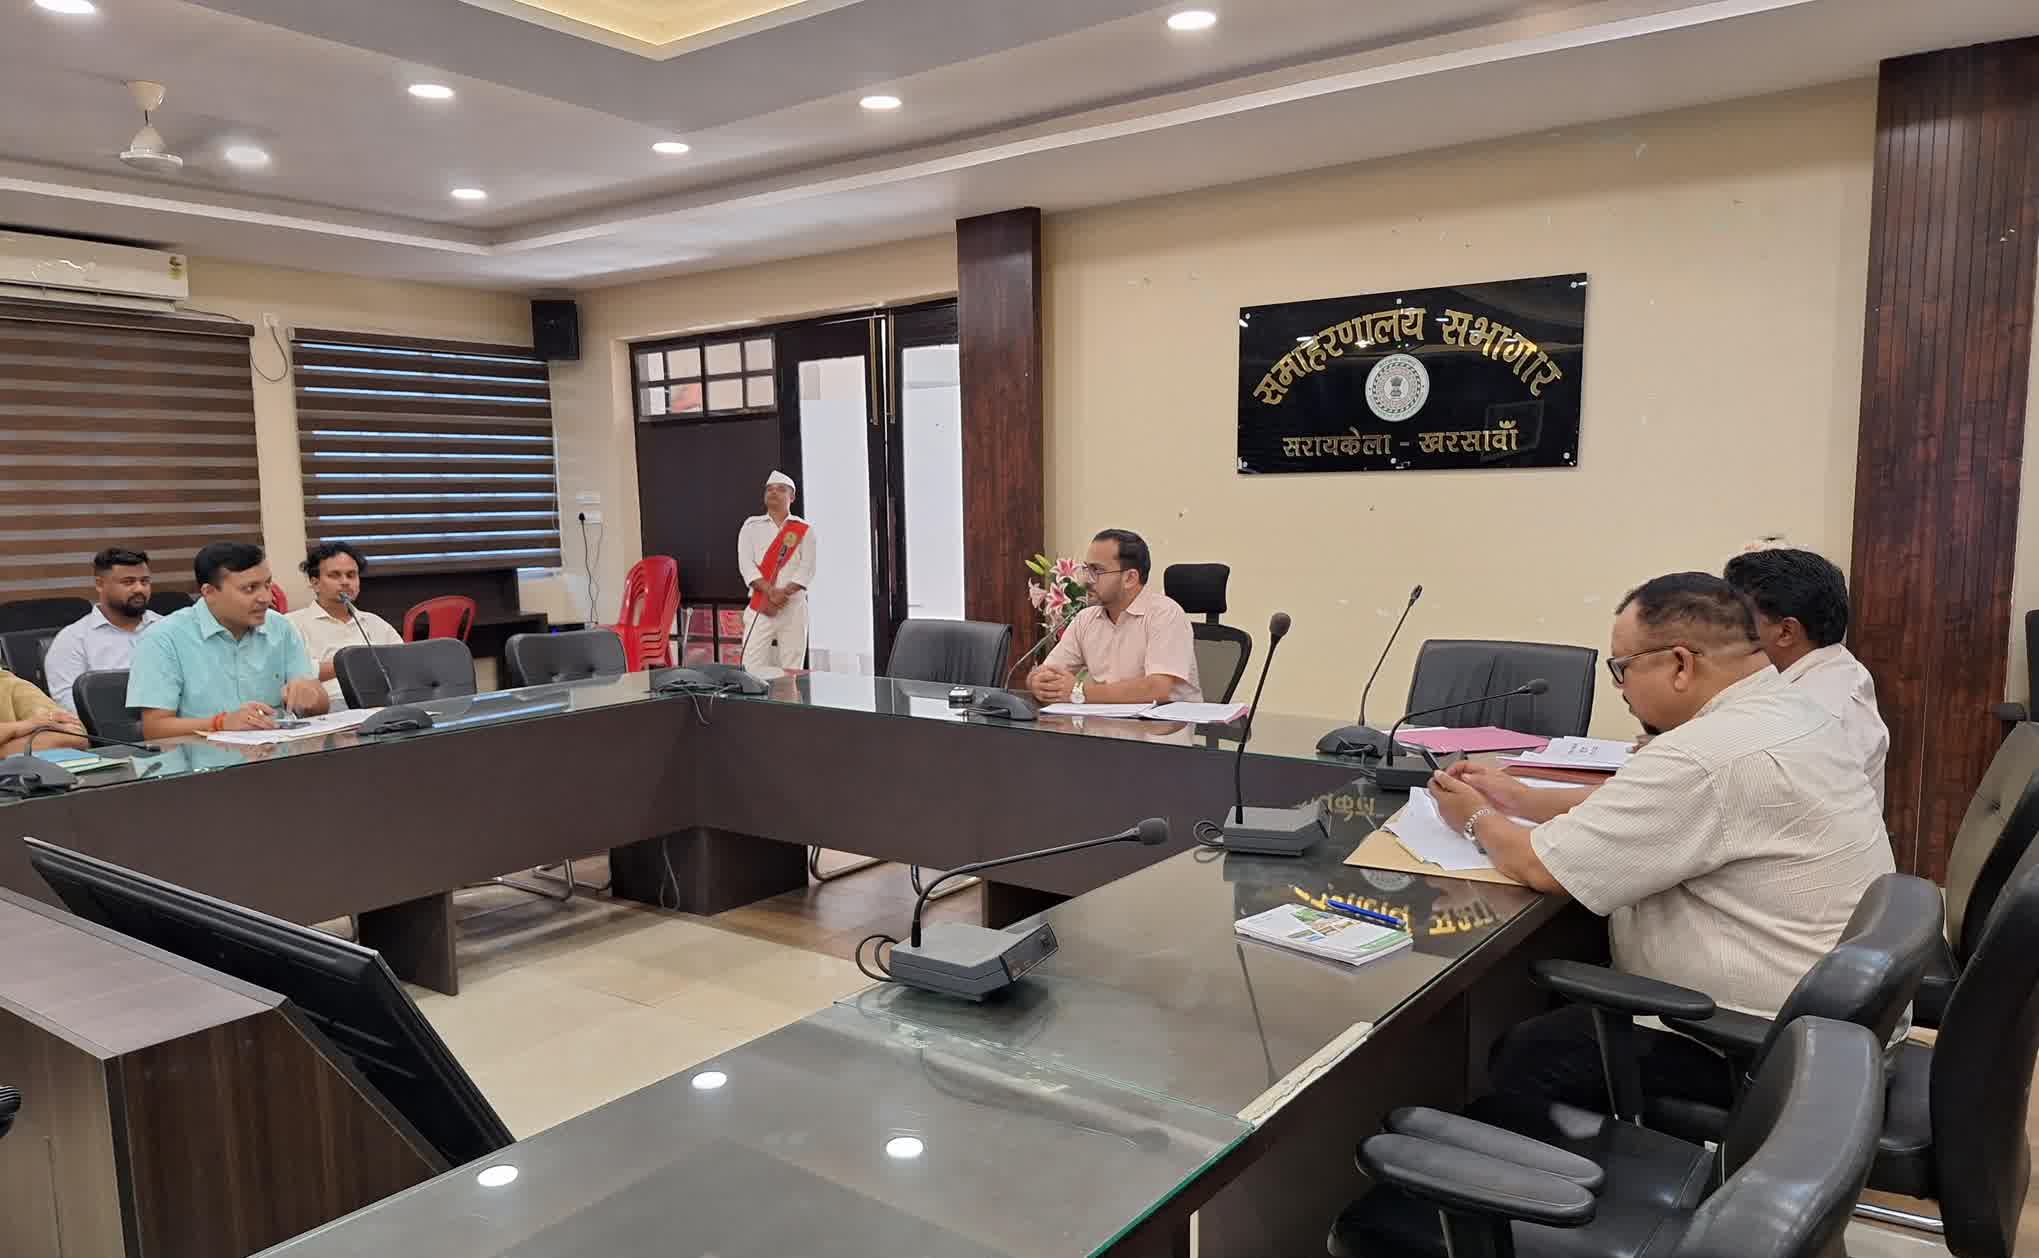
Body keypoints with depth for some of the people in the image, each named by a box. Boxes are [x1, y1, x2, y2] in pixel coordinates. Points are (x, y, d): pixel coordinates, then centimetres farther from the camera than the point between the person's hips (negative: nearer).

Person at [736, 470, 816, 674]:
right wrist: (771, 592, -14)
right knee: (753, 666, -9)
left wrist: (783, 593, -14)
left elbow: (807, 569, -1)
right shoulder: (751, 526, 11)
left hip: (794, 606, 0)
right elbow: (746, 564, 0)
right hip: (760, 606, 0)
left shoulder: (804, 530, 9)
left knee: (791, 669, 0)